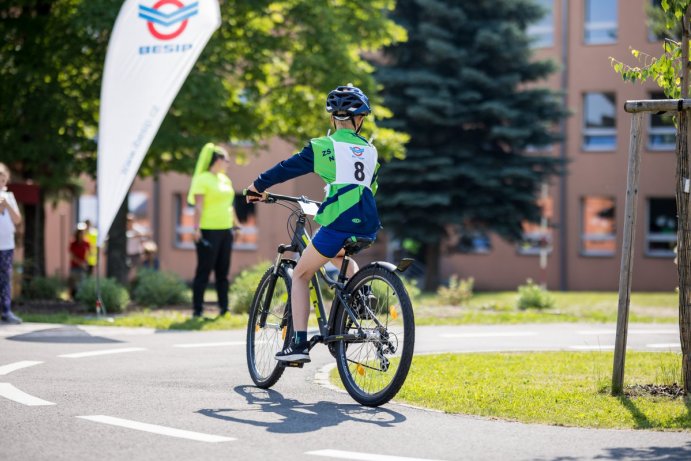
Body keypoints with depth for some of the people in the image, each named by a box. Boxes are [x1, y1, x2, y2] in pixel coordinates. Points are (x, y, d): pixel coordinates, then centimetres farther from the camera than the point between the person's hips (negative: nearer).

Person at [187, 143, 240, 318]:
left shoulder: (225, 180, 16)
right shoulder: (203, 179, -7)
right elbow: (198, 206, -13)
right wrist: (196, 228, -19)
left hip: (225, 230, 8)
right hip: (208, 231, -8)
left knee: (223, 271, 9)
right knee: (204, 271, -5)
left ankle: (224, 308, 13)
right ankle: (197, 309, -1)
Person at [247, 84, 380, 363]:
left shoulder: (325, 146, 3)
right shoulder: (370, 150, 18)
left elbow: (288, 168, 10)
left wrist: (257, 186, 25)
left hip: (338, 223, -5)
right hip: (368, 226, 5)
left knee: (300, 275, 11)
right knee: (339, 257, 39)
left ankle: (299, 343, -1)